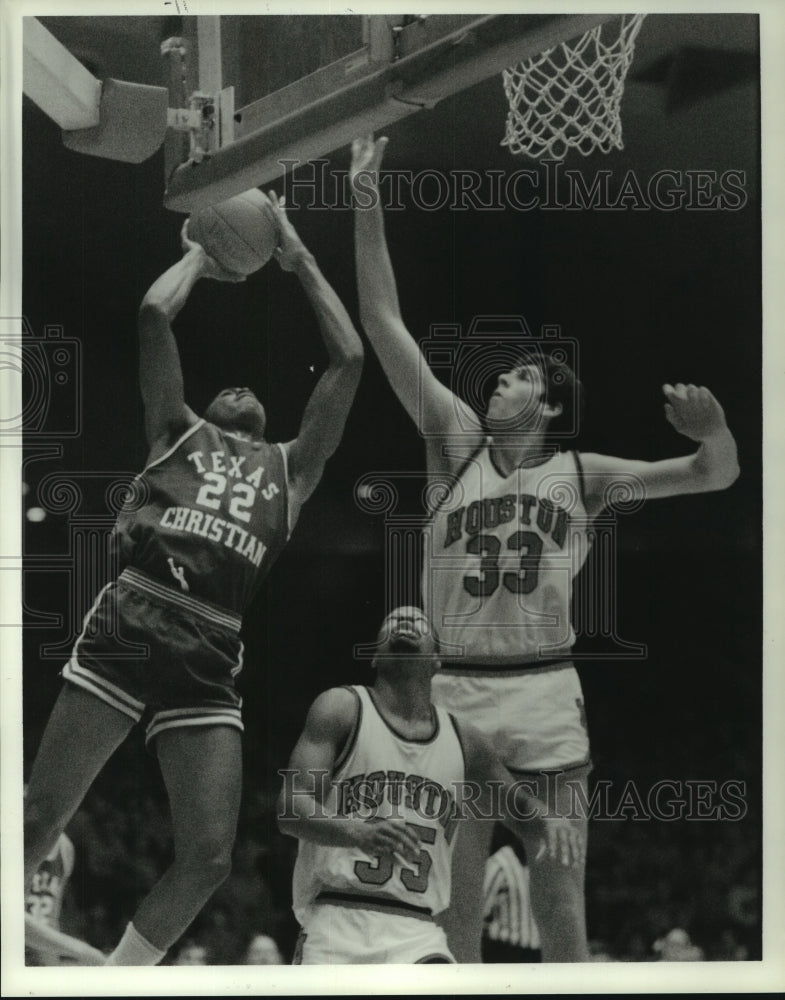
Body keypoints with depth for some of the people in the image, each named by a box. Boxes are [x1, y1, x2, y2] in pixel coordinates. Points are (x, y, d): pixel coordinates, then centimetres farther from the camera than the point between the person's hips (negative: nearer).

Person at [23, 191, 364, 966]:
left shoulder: (290, 468, 26)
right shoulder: (178, 432, 22)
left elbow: (349, 360, 22)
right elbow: (153, 314, 10)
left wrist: (300, 262, 26)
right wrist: (200, 255, 26)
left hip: (212, 656, 2)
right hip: (131, 621, -2)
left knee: (208, 858, -6)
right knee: (39, 820, -6)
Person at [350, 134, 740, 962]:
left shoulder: (579, 476, 9)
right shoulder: (456, 442, 9)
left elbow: (715, 475, 11)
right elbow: (384, 327, 4)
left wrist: (714, 432, -14)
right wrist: (368, 210, -3)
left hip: (544, 691, 0)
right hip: (456, 690, 0)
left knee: (559, 904, -1)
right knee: (454, 905, 1)